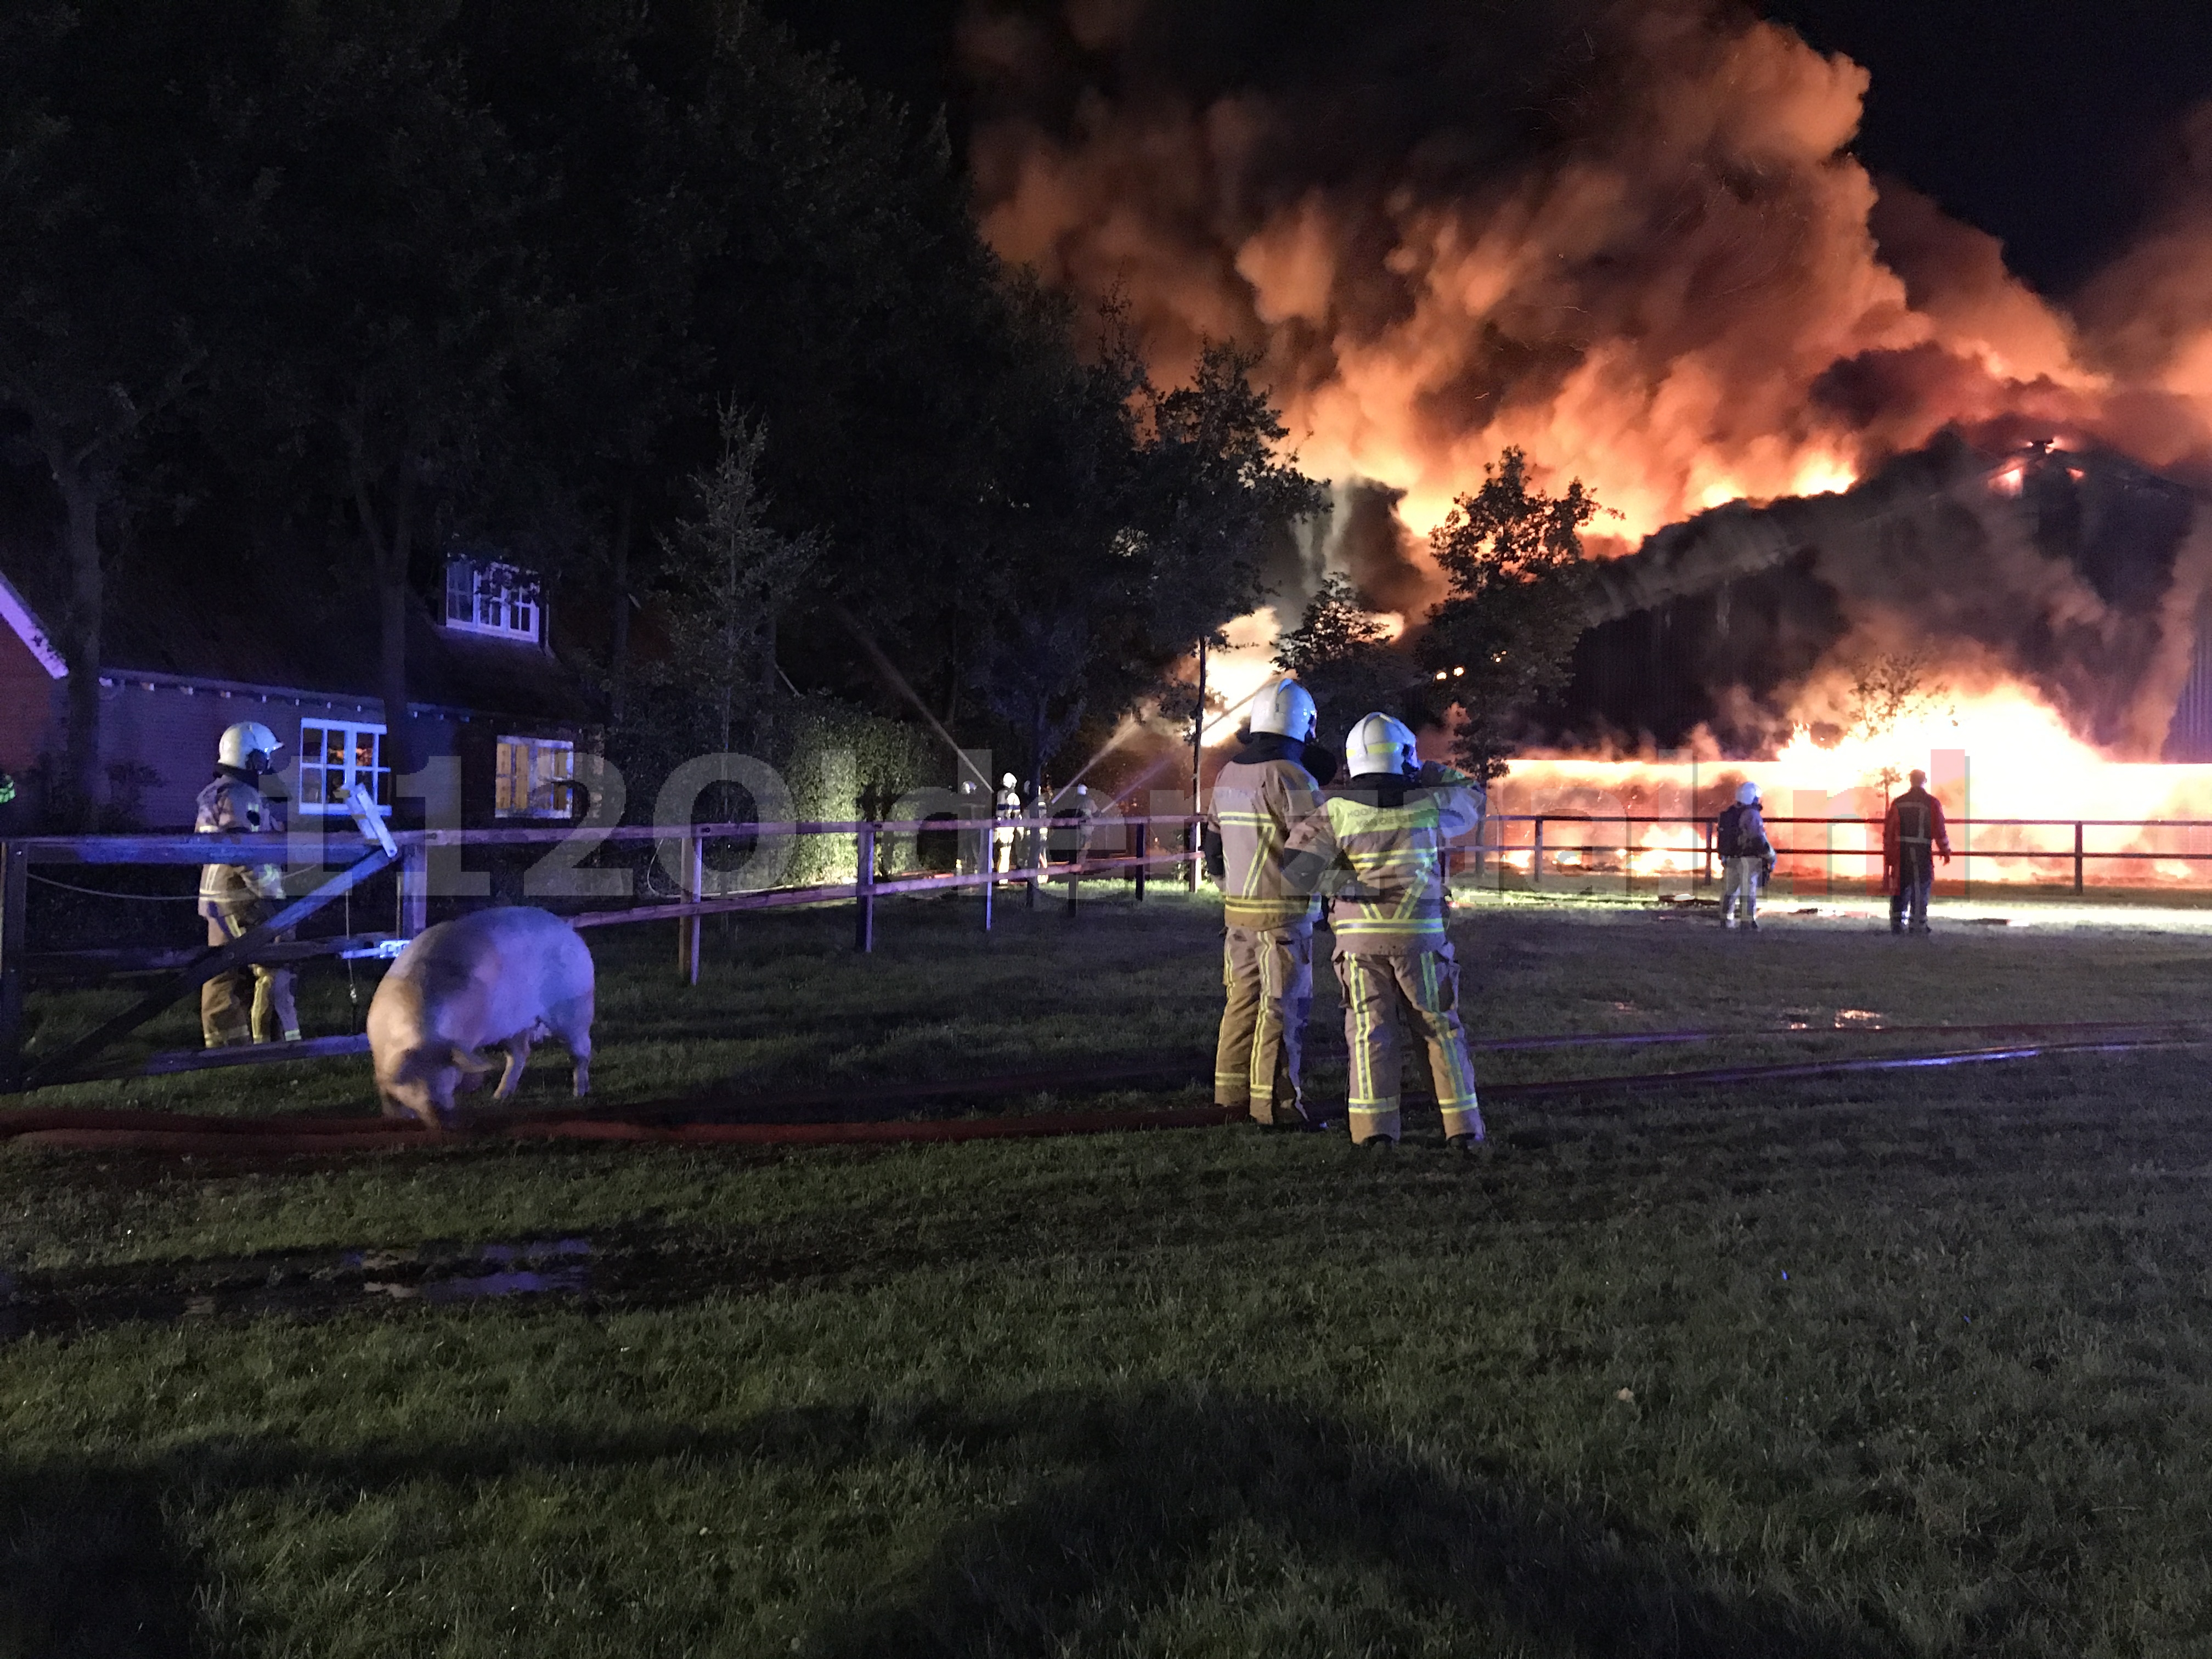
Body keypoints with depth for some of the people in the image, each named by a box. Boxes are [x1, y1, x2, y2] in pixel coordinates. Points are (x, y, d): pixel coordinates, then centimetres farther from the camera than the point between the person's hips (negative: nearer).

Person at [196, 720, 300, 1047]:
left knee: (226, 975, 12)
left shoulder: (213, 794, 17)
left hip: (218, 898, 10)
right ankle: (277, 1042, -6)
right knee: (273, 971, -6)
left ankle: (222, 1041, 15)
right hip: (246, 900, -10)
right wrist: (275, 892, -18)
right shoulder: (240, 797, -16)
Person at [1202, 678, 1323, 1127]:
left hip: (1237, 910, 7)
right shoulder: (1290, 777, -14)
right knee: (1283, 1008, -2)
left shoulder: (1227, 776, 10)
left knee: (1243, 1001, 14)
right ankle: (1276, 1105, 0)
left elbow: (1214, 850, 18)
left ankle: (1233, 1092, 19)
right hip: (1283, 914, -7)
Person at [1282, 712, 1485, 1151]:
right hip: (1420, 935, 0)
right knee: (1442, 1030, 10)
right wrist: (1424, 772, 23)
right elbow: (1471, 798, 23)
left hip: (1360, 937, 0)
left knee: (1370, 1032, 5)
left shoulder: (1337, 810, -3)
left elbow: (1299, 867, -7)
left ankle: (1374, 1127, -1)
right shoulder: (1427, 803, 1)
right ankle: (1463, 1126, 10)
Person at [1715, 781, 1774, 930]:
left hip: (1730, 859, 7)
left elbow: (1719, 836, 14)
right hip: (1748, 859, -7)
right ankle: (1748, 922, -2)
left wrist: (1724, 856, 23)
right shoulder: (1752, 815, -14)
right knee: (1749, 891, -2)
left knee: (1729, 889, 15)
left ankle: (1726, 920, 22)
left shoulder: (1726, 813, 9)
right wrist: (1771, 857, -8)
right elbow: (1759, 840, -19)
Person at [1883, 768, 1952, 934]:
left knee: (1901, 889, 11)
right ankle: (1918, 926, 0)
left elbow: (1888, 831, 9)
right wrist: (1946, 851, 8)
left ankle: (1897, 925, 12)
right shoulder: (1932, 803, -3)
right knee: (1920, 889, 1)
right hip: (1922, 852, -3)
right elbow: (1940, 830, -4)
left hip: (1900, 853, 3)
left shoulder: (1898, 803, 7)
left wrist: (1888, 856, 16)